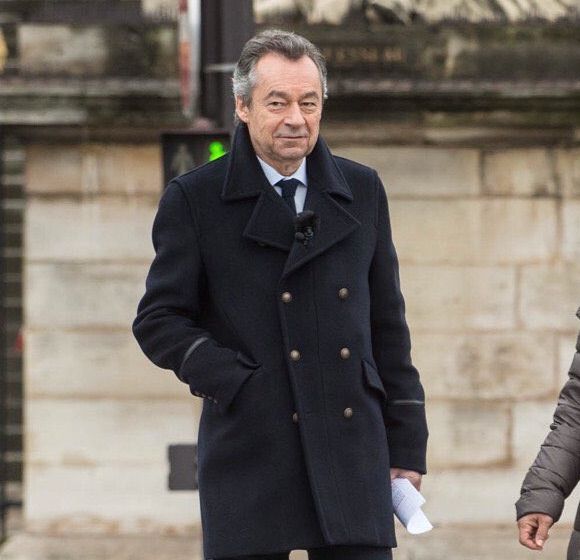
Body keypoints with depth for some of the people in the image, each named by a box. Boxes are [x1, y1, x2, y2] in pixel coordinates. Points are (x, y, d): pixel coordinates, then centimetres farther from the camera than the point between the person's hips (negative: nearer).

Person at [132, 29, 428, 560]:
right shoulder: (194, 199, 2)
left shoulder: (362, 191, 12)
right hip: (248, 457, -3)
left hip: (352, 455, 3)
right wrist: (237, 384, -12)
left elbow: (388, 323, 15)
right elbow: (159, 321, 1)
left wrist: (406, 446, 11)